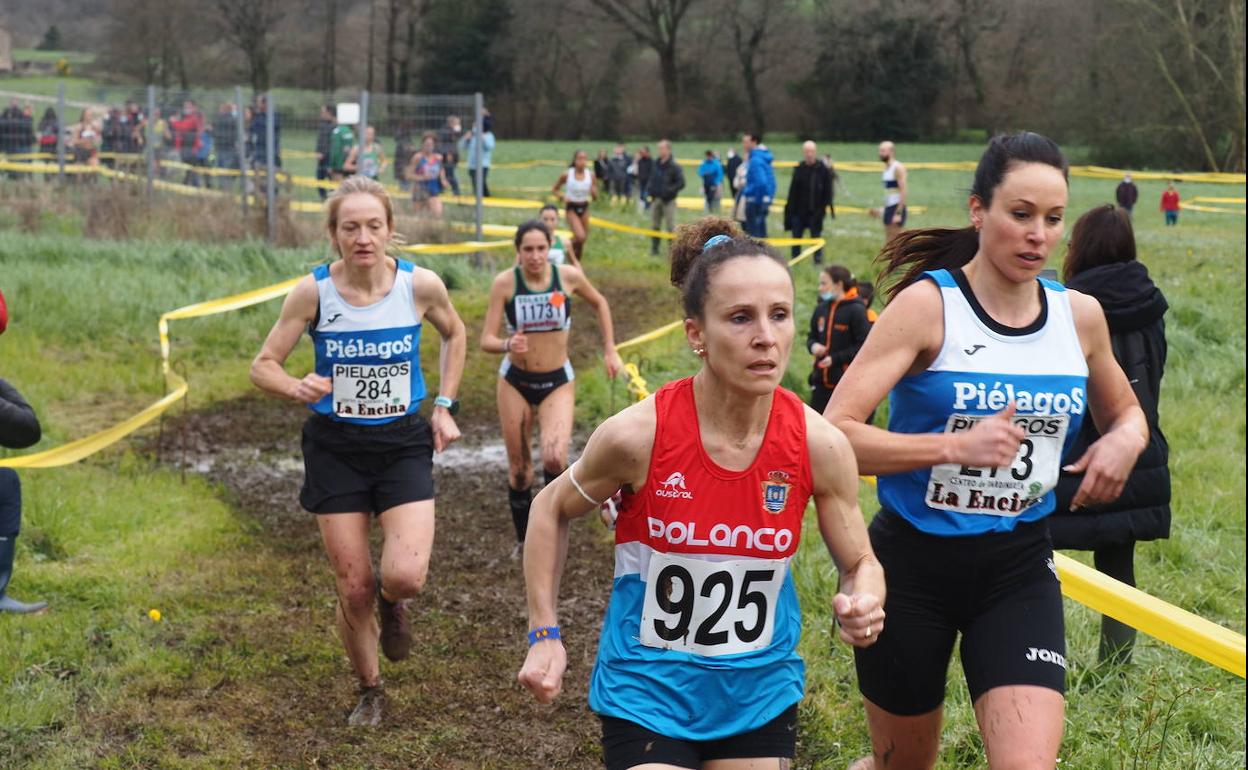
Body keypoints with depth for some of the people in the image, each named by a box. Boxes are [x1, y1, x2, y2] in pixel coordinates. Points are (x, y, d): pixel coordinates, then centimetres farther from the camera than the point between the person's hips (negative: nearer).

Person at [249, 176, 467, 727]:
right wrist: (297, 388, -26)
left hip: (404, 442, 0)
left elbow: (454, 334, 12)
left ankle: (392, 604, 20)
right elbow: (263, 366, -5)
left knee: (405, 575, -19)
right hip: (336, 447, 0)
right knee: (353, 588, 5)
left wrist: (444, 404, 4)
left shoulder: (420, 285, -10)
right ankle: (369, 691, 31)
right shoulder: (313, 292, -13)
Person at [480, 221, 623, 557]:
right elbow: (486, 340, -14)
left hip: (558, 381, -1)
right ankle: (524, 539, 28)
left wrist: (610, 350, 9)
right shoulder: (505, 282, -12)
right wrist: (508, 345, -35)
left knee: (554, 459, -22)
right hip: (515, 381, 1)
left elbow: (599, 303, 12)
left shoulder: (568, 276, -10)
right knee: (518, 467, 9)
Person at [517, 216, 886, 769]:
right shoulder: (637, 435, -20)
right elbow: (552, 510, -1)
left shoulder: (820, 445, -15)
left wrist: (862, 605, -22)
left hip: (761, 692, 3)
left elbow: (861, 563, 0)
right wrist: (544, 635, -3)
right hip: (648, 689, -3)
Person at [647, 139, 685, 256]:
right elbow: (651, 179, 22)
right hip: (655, 199, 6)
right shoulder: (655, 164, 9)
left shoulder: (674, 166, -9)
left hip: (668, 201, -6)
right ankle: (654, 249, 17)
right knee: (654, 226, 10)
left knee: (671, 227, -3)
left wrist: (668, 190, -21)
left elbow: (681, 183, -12)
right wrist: (649, 190, 5)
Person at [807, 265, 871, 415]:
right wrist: (813, 346, -5)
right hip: (822, 381, 6)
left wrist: (835, 358, -17)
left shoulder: (856, 310, -11)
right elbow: (812, 336, 19)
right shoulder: (821, 309, 7)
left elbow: (864, 346, -13)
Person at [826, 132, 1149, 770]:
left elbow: (1123, 410, 22)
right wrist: (956, 446, -31)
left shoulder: (1080, 315, 2)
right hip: (912, 565, -3)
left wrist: (1126, 440, -1)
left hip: (1019, 571, 3)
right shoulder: (926, 303, -13)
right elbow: (834, 434, -21)